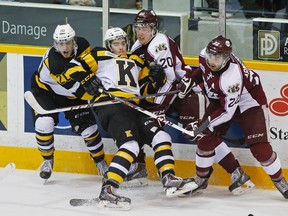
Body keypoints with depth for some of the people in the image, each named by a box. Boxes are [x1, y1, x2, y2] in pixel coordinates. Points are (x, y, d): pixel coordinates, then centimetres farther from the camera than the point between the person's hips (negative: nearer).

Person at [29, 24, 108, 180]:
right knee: (44, 124, -23)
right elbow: (74, 88, -34)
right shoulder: (52, 62, -37)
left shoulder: (82, 45, -19)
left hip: (72, 96, 4)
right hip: (45, 89, -4)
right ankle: (47, 160, 3)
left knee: (87, 127, -4)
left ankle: (101, 162, 16)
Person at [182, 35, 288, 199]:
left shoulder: (231, 78, -41)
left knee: (260, 147, -15)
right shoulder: (205, 55, -20)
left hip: (249, 102, -7)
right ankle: (200, 179, 17)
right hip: (220, 100, 7)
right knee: (206, 139, -2)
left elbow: (227, 111, -33)